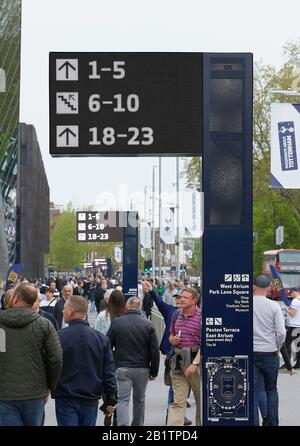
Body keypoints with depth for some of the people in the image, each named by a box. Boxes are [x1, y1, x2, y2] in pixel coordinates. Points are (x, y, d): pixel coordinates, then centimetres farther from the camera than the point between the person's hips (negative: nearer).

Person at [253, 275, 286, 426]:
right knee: (271, 389, 15)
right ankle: (272, 422, 15)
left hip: (250, 353, 0)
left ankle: (254, 422, -1)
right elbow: (281, 332, -9)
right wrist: (277, 347, 8)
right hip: (270, 353, 0)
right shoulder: (273, 306, -7)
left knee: (253, 391, 4)